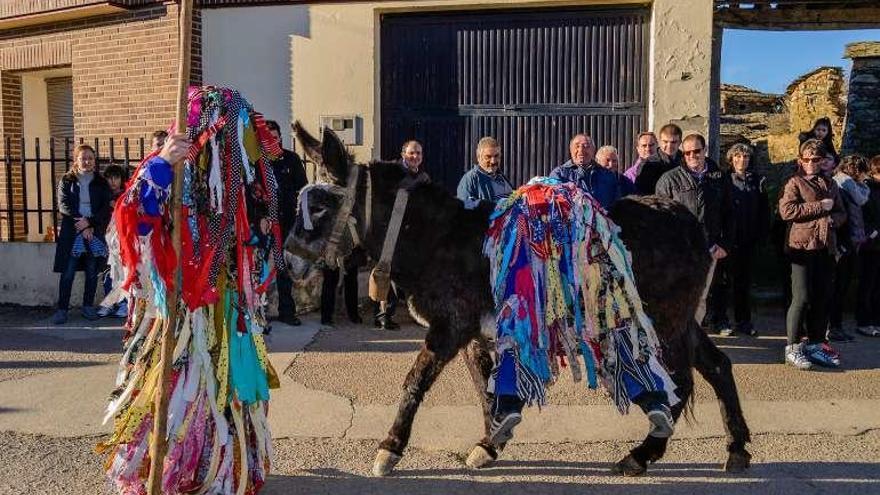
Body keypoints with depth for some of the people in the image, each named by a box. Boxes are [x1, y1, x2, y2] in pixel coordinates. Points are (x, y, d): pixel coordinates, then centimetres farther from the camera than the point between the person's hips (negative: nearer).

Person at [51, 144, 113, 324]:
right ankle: (62, 309, 1)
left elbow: (105, 209, 1)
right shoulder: (66, 181, 7)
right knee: (68, 273, -4)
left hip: (95, 232, 1)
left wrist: (89, 222, -13)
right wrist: (80, 224, -13)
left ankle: (88, 306, 15)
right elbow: (63, 205, -3)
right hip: (71, 232, -1)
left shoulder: (101, 183, 9)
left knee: (92, 272, 4)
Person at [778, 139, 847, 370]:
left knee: (822, 299, 8)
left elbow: (842, 213, 19)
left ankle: (815, 345, 19)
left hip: (826, 248, 6)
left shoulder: (831, 185, 17)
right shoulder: (794, 182, -1)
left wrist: (831, 219, -4)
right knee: (802, 298, -7)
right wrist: (820, 207, -11)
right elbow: (786, 210, -15)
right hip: (802, 246, -6)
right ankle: (792, 347, 2)